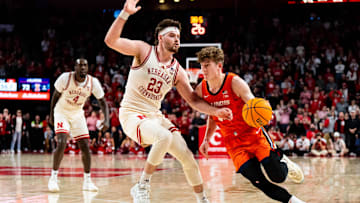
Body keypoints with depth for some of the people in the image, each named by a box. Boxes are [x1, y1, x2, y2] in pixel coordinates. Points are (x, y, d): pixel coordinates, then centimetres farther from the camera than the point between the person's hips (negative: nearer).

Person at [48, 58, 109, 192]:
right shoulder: (65, 78, -23)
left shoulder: (93, 82, -17)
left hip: (78, 114, 3)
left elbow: (102, 102, -7)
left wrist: (106, 120, -22)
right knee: (62, 143, -21)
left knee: (85, 147, -2)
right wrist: (51, 115, -1)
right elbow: (56, 95, -6)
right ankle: (53, 178, -10)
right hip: (62, 112, -3)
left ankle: (87, 181, 10)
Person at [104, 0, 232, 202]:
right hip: (132, 115, -6)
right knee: (164, 137, -35)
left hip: (156, 116, 6)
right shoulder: (143, 50, -6)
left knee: (188, 157, 3)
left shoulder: (177, 70, 6)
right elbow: (111, 41, -19)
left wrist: (215, 111, -9)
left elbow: (193, 99, 7)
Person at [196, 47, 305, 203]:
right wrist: (206, 140, 3)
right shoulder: (200, 91, -3)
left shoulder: (235, 82, -16)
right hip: (233, 143, 3)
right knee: (258, 182, -13)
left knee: (278, 177, -11)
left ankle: (284, 163, 26)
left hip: (254, 135, -3)